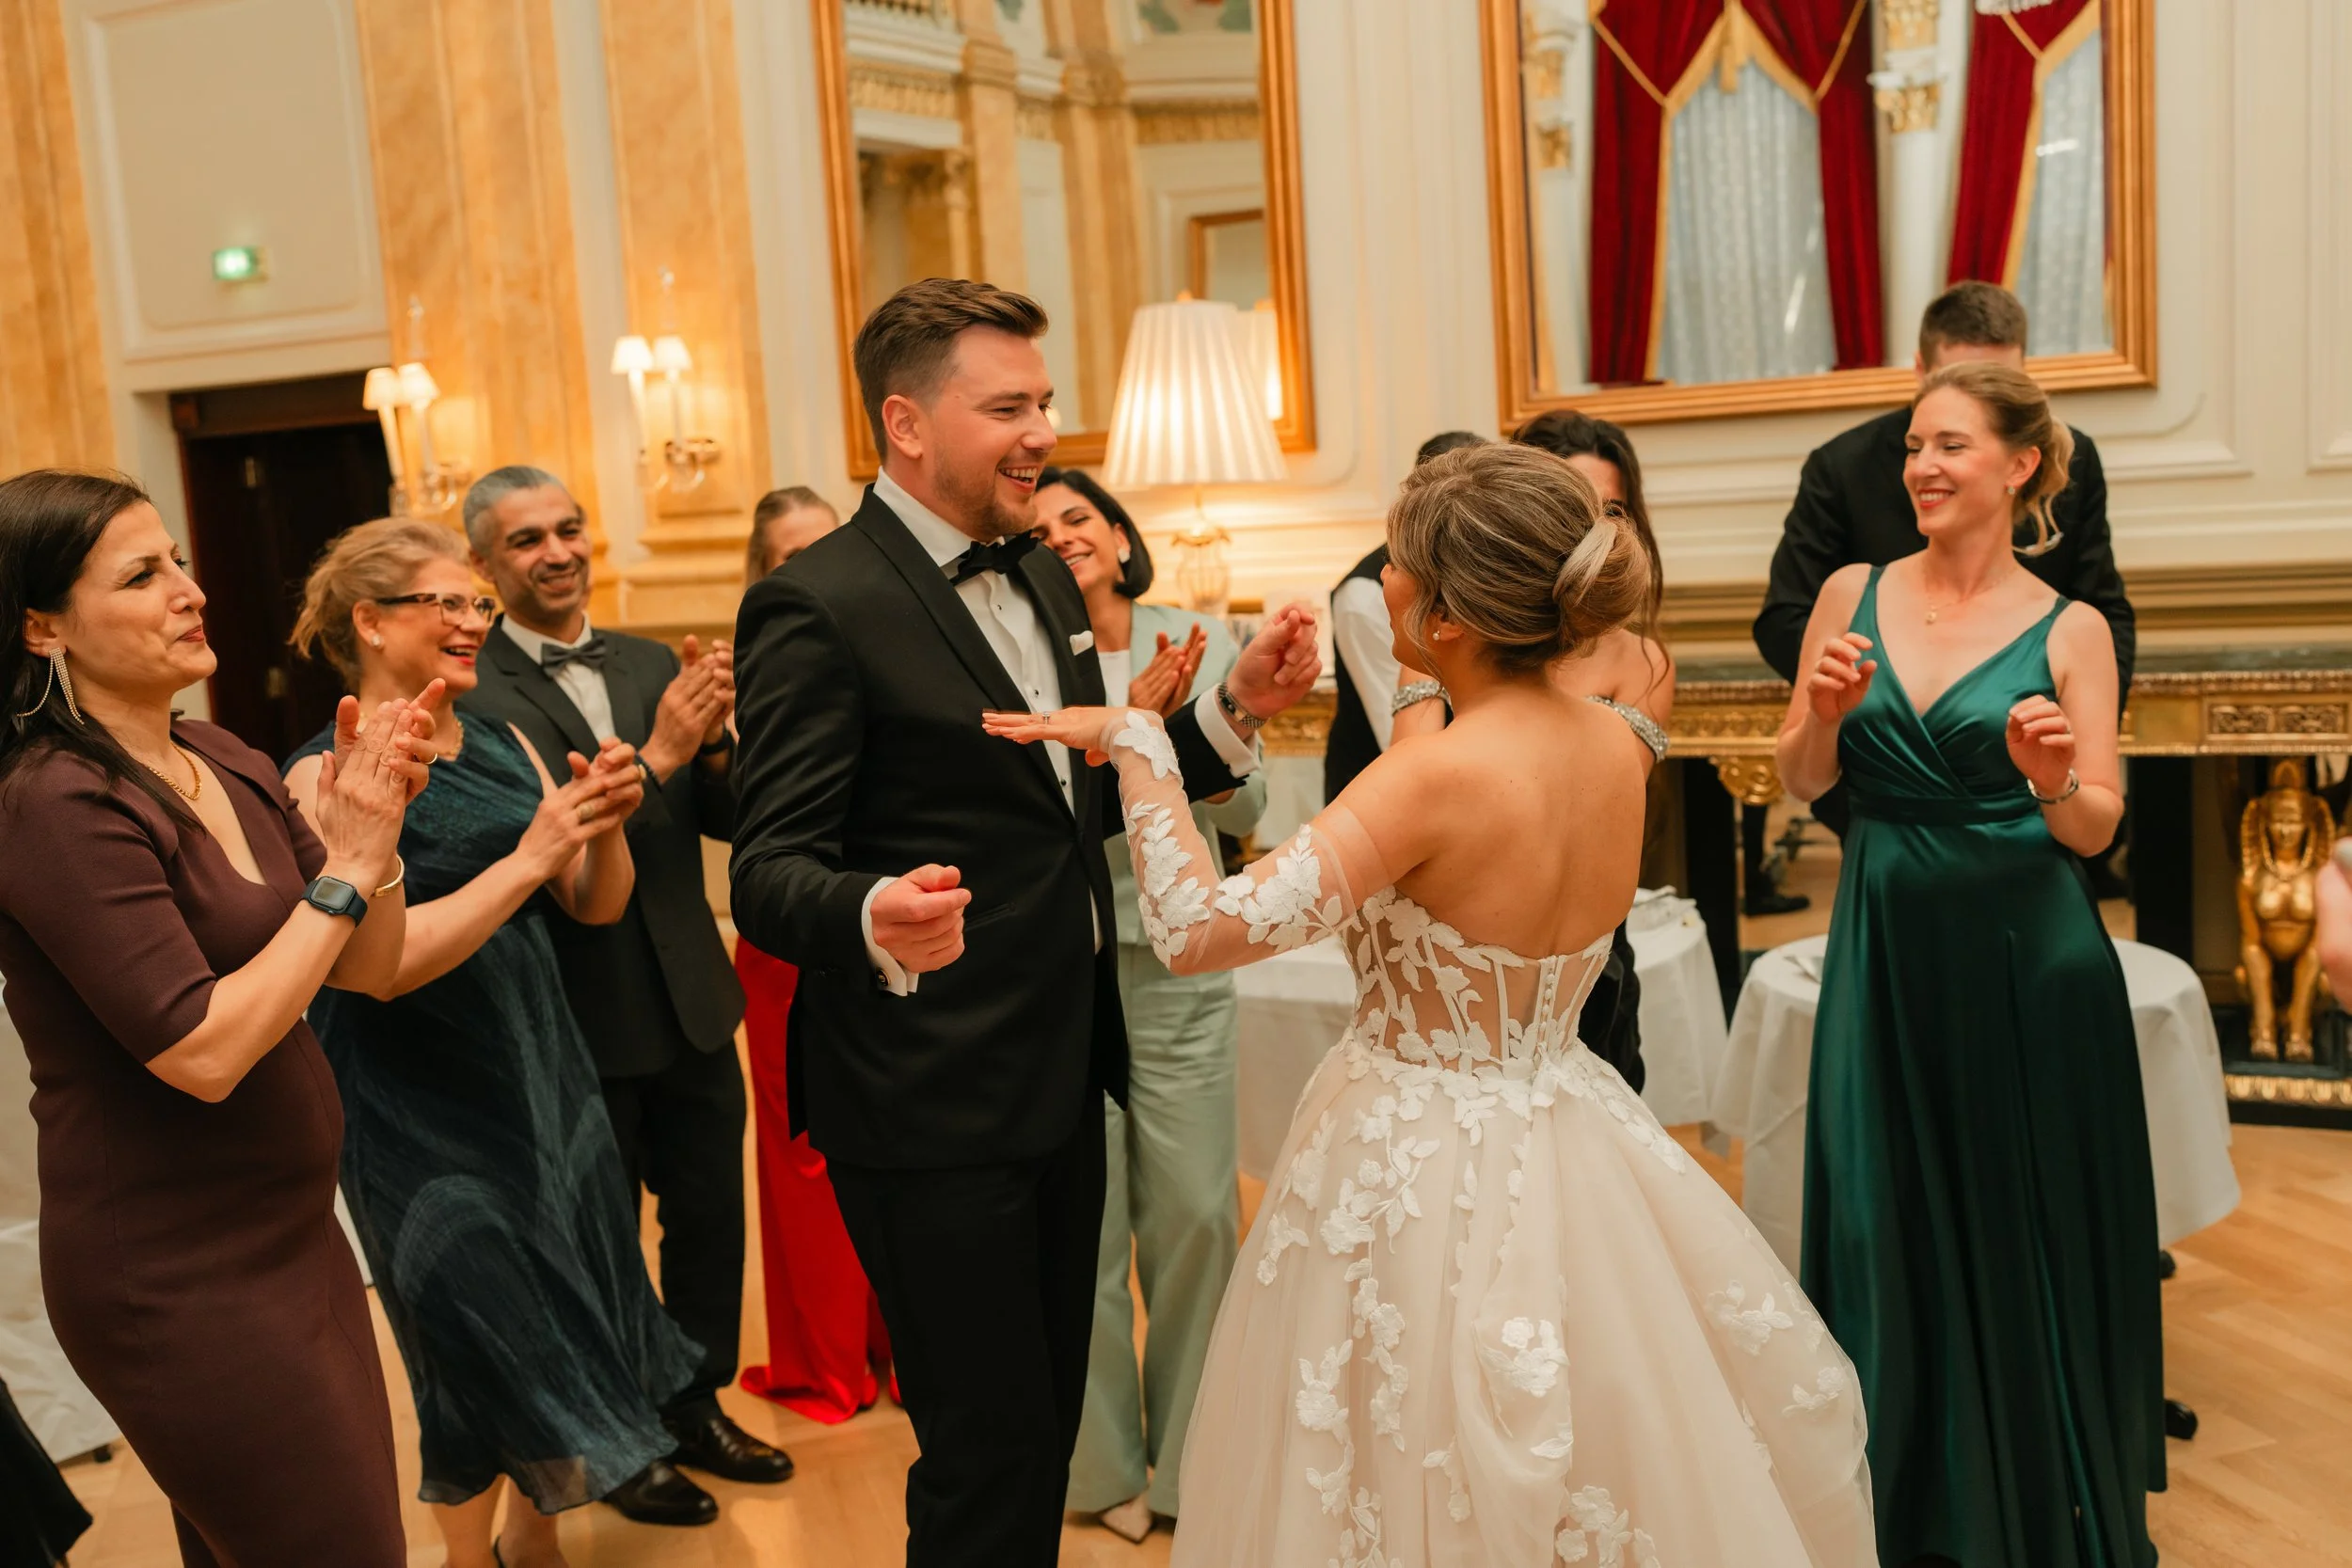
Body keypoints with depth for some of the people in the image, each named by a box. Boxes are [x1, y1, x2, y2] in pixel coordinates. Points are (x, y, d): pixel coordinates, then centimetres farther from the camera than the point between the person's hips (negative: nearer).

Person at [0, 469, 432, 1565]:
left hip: (291, 1235, 7)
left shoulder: (228, 766, 4)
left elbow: (366, 969, 5)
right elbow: (202, 1052, -24)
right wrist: (348, 866, -21)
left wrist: (373, 824, -11)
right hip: (177, 1279, -7)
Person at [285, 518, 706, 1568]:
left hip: (542, 1076, 6)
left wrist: (606, 826, -16)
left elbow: (597, 904, 4)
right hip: (424, 1114, -6)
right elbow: (379, 961, -22)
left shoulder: (503, 743, 4)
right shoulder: (328, 774, -13)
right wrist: (527, 859, -29)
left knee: (569, 1331, 15)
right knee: (481, 1356, 7)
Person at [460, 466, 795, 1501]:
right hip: (580, 1019, -5)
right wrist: (654, 755, -28)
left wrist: (713, 745, -17)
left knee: (710, 1219, 17)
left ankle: (696, 1406, 38)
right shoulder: (470, 691, -14)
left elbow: (730, 820, 3)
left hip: (691, 1003, 5)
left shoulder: (653, 665, 4)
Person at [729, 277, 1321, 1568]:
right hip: (931, 1109, -8)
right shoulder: (820, 606, -17)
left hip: (1063, 1076, 8)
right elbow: (770, 870, -21)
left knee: (1051, 1415, 21)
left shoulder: (1043, 578, 9)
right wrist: (876, 923, -42)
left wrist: (1238, 705, 2)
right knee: (990, 1456, 3)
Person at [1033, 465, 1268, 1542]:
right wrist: (1127, 721, -22)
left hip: (1179, 967, 2)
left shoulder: (1198, 642, 2)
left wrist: (1184, 721, -16)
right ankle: (1104, 1463, 27)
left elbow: (1244, 812, -1)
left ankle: (1189, 1456, 27)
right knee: (1083, 1226, 8)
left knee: (1198, 1216, 6)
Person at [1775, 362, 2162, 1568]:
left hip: (2025, 957, -2)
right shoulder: (1852, 596, 4)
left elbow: (2096, 829, -3)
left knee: (2029, 1222, 7)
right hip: (1886, 943, 2)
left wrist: (2055, 780, -24)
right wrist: (1825, 712, -16)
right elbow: (1801, 783, 4)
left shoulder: (2068, 631, -2)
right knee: (1890, 1219, 9)